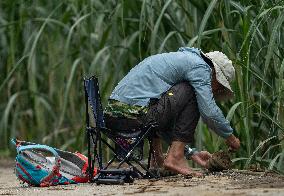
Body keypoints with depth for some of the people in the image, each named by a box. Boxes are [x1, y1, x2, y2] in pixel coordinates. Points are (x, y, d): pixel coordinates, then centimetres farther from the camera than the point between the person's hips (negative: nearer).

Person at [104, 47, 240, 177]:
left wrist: (192, 153, 31)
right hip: (136, 115, -10)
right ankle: (175, 158, -3)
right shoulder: (199, 66, 3)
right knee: (190, 93, 2)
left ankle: (158, 157, 21)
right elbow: (209, 112, -7)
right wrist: (230, 137, 10)